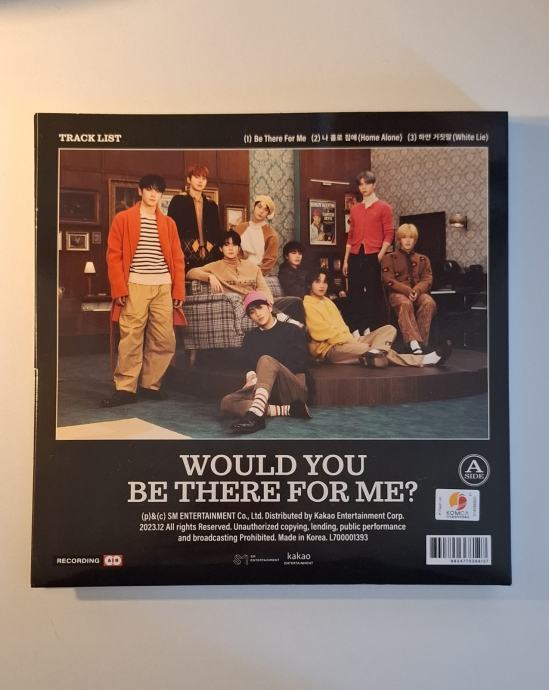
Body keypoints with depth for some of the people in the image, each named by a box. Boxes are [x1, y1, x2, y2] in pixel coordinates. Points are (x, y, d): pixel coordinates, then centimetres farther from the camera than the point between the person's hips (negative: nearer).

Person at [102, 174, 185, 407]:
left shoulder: (168, 223, 15)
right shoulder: (123, 219, 6)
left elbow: (177, 258, 11)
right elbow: (114, 255, 0)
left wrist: (178, 290, 3)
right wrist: (119, 288, -10)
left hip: (164, 287, 3)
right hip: (135, 287, -3)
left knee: (165, 340, 2)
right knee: (131, 339, -5)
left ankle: (150, 384, 16)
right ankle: (125, 388, 2)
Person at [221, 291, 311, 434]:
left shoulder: (292, 331, 7)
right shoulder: (250, 337, 19)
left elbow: (299, 363, -5)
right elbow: (249, 365, 11)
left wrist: (258, 377, -12)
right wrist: (251, 376, -16)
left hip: (292, 388, -4)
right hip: (267, 390, 4)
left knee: (266, 360, -33)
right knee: (227, 402, -23)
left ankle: (255, 413, -58)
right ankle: (289, 410, -33)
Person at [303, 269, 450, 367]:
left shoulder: (327, 301, 24)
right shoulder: (307, 305, -5)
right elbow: (322, 332, -15)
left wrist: (351, 339, -3)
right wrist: (352, 340, -14)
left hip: (345, 341, 9)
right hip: (328, 349, -9)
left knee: (389, 329, -8)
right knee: (383, 355, -28)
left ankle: (374, 352, -41)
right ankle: (424, 360, -27)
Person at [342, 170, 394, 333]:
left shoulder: (384, 207, 4)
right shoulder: (354, 209, 17)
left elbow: (389, 234, -2)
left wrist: (379, 257, -11)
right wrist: (345, 260, 11)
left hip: (373, 257, -4)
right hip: (355, 257, 4)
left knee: (374, 295, -3)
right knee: (355, 295, 4)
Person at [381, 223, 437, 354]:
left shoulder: (423, 259, 22)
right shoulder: (389, 258, 14)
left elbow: (427, 280, 8)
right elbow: (389, 280, -1)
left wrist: (416, 291, -16)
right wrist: (407, 291, -18)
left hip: (418, 292, 3)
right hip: (398, 293, -2)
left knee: (429, 302, -34)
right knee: (405, 303, -39)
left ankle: (422, 341, -33)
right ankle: (414, 341, -51)